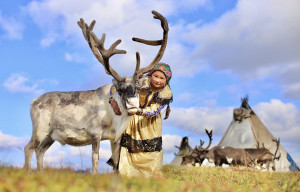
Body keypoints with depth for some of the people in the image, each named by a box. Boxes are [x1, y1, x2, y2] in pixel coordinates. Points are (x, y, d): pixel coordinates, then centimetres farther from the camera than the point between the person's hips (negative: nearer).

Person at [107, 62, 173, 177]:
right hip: (132, 120, -1)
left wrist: (139, 111, -44)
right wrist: (113, 100, -33)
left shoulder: (166, 94, -16)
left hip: (150, 124, 1)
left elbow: (153, 111, -25)